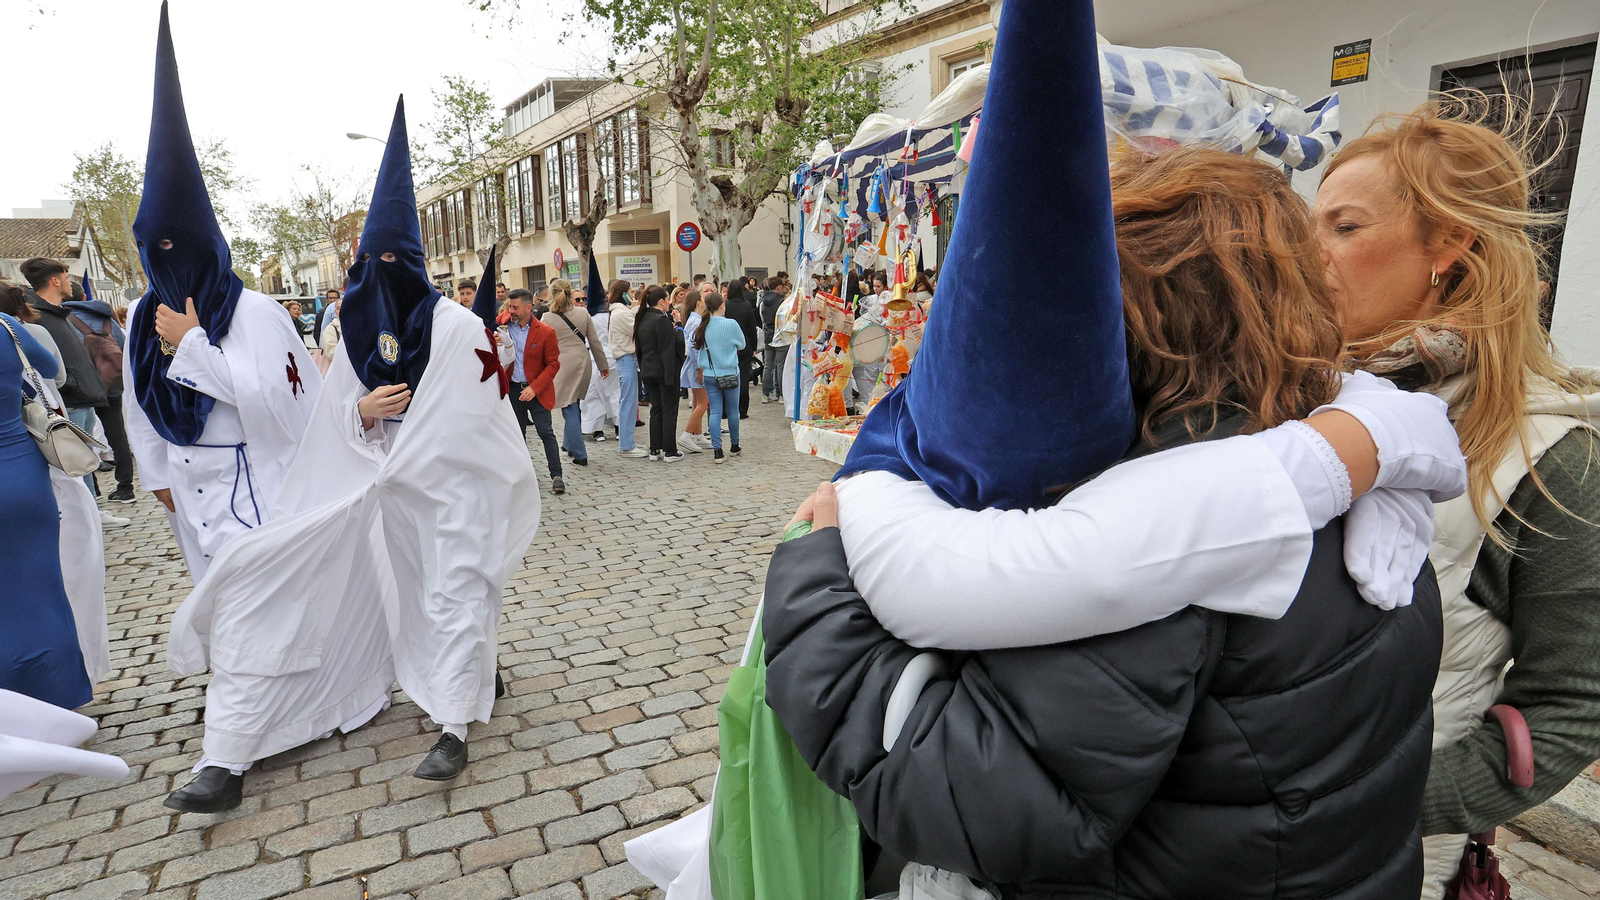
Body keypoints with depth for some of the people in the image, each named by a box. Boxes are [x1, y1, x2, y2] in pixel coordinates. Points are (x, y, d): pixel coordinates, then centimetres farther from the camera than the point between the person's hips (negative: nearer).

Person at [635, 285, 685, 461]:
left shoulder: (641, 320, 10)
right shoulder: (662, 320, -15)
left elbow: (639, 347, 15)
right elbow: (667, 350, -19)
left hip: (647, 371, 8)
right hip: (663, 371, -8)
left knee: (656, 410, 13)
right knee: (669, 410, -1)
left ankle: (655, 450, 15)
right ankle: (670, 451, 2)